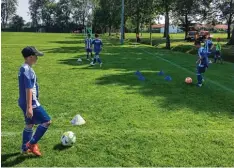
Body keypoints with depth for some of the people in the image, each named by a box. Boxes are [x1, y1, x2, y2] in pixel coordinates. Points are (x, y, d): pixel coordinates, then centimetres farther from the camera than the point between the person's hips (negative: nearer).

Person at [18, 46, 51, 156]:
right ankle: (32, 144, 4)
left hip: (24, 102, 10)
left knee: (29, 124, 19)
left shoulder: (23, 68, 11)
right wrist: (29, 107, -25)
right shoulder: (28, 70, -21)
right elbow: (29, 90, -24)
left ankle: (25, 148, 28)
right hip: (31, 103, -10)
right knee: (47, 121, -3)